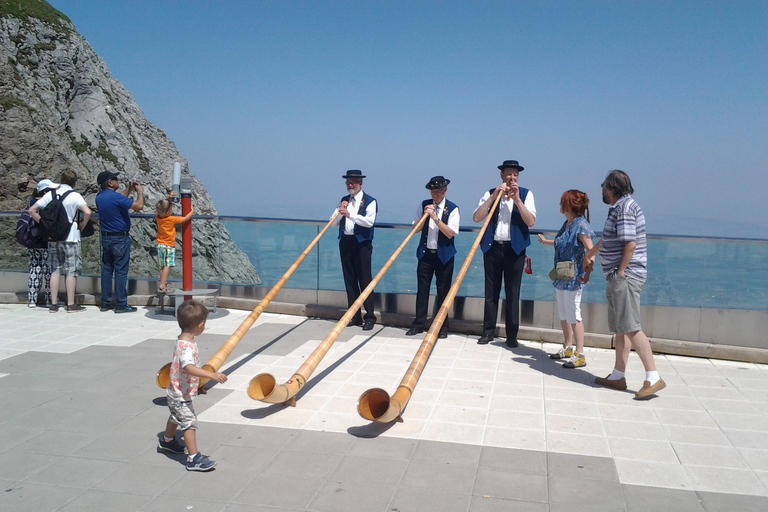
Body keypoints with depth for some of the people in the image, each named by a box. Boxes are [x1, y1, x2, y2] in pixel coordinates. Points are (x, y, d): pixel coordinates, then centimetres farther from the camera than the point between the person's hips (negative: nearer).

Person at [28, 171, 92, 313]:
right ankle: (71, 304, 4)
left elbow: (32, 210, 4)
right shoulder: (75, 196, -7)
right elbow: (87, 212, -20)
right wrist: (81, 226, -4)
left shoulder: (50, 194, 6)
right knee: (71, 271, 2)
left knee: (55, 270, 11)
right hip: (70, 237, -4)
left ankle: (53, 304, 12)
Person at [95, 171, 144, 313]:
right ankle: (121, 304, 0)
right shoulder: (115, 197, -18)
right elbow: (139, 206, -22)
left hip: (105, 238, 8)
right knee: (121, 271, -3)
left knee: (106, 270, 11)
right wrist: (140, 192, -6)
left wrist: (128, 189, 19)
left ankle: (105, 303, 15)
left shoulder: (99, 197, 7)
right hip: (120, 239, -8)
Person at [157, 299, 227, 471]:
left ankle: (166, 442, 52)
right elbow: (188, 368, -49)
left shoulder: (182, 341, 1)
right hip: (181, 395, -11)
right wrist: (211, 375, -57)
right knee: (189, 422, -9)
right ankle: (193, 459, -7)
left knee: (176, 417, 29)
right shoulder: (187, 347, -32)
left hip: (175, 393, 11)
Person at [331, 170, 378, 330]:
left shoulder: (370, 201, -2)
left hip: (362, 243, -5)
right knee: (349, 279, 7)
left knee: (364, 280, -6)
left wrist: (350, 214, -24)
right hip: (345, 242, 5)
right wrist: (340, 210, -7)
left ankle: (370, 317, -1)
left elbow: (369, 221, -17)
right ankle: (354, 316, 15)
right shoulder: (344, 200, 14)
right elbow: (333, 222, 11)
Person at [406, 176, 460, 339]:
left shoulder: (452, 209, -7)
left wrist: (435, 217, -24)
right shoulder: (424, 205, 4)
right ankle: (419, 323, 11)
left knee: (443, 291, 2)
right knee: (422, 289, 4)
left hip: (444, 255, -3)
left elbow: (450, 233, -16)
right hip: (425, 253, 3)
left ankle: (442, 326, 10)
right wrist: (424, 215, -12)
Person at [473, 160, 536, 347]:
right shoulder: (491, 193, 7)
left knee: (513, 293, 2)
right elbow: (476, 218, -5)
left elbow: (531, 222, -8)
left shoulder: (525, 194, 3)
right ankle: (488, 332, 13)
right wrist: (494, 196, -12)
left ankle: (512, 335, 8)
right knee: (491, 291, 6)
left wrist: (517, 199, -16)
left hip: (515, 249, -1)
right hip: (492, 247, 1)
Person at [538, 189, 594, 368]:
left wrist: (587, 274, -24)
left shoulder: (580, 225, -16)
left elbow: (590, 251, -21)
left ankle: (580, 355, 0)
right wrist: (546, 241, 46)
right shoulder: (567, 223, 11)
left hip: (573, 278, -9)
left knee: (573, 316, -6)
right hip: (561, 278, 9)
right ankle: (567, 348, 29)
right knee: (563, 315, 16)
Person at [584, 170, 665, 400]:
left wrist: (621, 272, -16)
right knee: (620, 329, 11)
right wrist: (589, 254, 49)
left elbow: (630, 243, -22)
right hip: (617, 277, 10)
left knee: (630, 328, -13)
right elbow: (607, 239, 36)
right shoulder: (619, 207, 18)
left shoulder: (625, 207, -13)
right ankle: (618, 376, 17)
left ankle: (653, 378, -12)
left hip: (625, 276, -10)